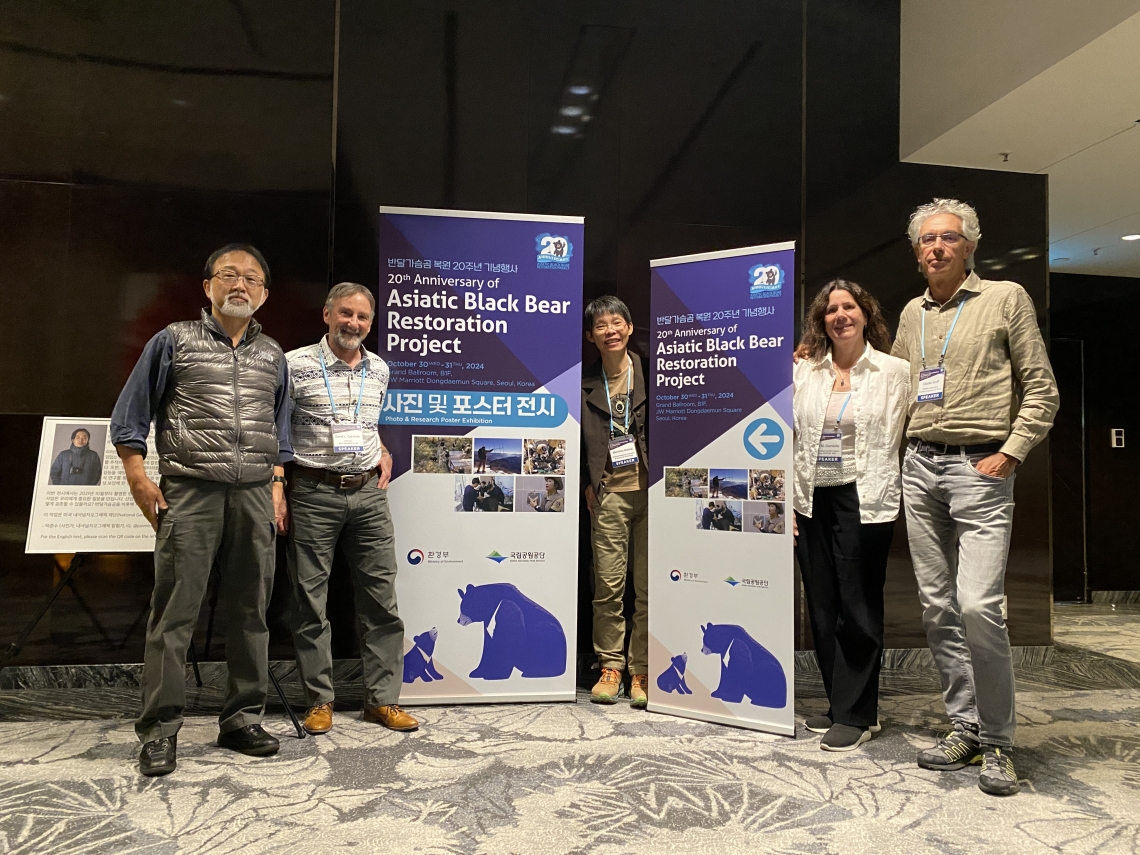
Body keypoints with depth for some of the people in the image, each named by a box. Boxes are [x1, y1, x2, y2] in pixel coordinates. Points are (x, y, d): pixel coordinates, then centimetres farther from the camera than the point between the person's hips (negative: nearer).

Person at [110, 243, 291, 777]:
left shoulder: (273, 355, 16)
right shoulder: (174, 341, 5)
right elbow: (130, 415, 5)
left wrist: (277, 485, 12)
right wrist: (138, 478, -3)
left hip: (254, 494, 4)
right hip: (190, 492, -3)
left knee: (251, 611, 7)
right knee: (174, 611, -3)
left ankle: (242, 720, 19)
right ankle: (159, 730, 8)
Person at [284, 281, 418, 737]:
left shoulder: (379, 369, 11)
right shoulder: (295, 364, -5)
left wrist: (383, 452, 12)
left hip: (369, 494, 4)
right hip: (314, 495, -4)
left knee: (381, 599, 6)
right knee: (310, 601, 4)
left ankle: (382, 699, 17)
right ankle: (319, 700, 19)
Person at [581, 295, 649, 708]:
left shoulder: (651, 375, 3)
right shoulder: (584, 384, 7)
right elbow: (577, 439, 11)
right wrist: (587, 484, 4)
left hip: (651, 490, -1)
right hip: (608, 493, 1)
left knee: (649, 586, 3)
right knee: (608, 584, 3)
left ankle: (643, 671, 14)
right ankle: (611, 665, 18)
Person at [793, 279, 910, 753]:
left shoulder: (894, 371, 1)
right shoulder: (804, 371, 9)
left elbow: (902, 440, -2)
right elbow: (790, 439, 8)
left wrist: (888, 503, -9)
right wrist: (784, 502, 3)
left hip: (862, 500, -4)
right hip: (812, 500, 4)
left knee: (858, 608, 1)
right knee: (822, 607, 10)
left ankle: (855, 714, 14)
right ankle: (839, 703, 24)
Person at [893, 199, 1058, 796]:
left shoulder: (1006, 298, 3)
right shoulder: (911, 314, 17)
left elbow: (1041, 389, 0)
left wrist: (1010, 454, -8)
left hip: (978, 467, -5)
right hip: (919, 466, 5)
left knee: (978, 605, -13)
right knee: (937, 607, 6)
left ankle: (997, 742, 4)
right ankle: (965, 727, 18)